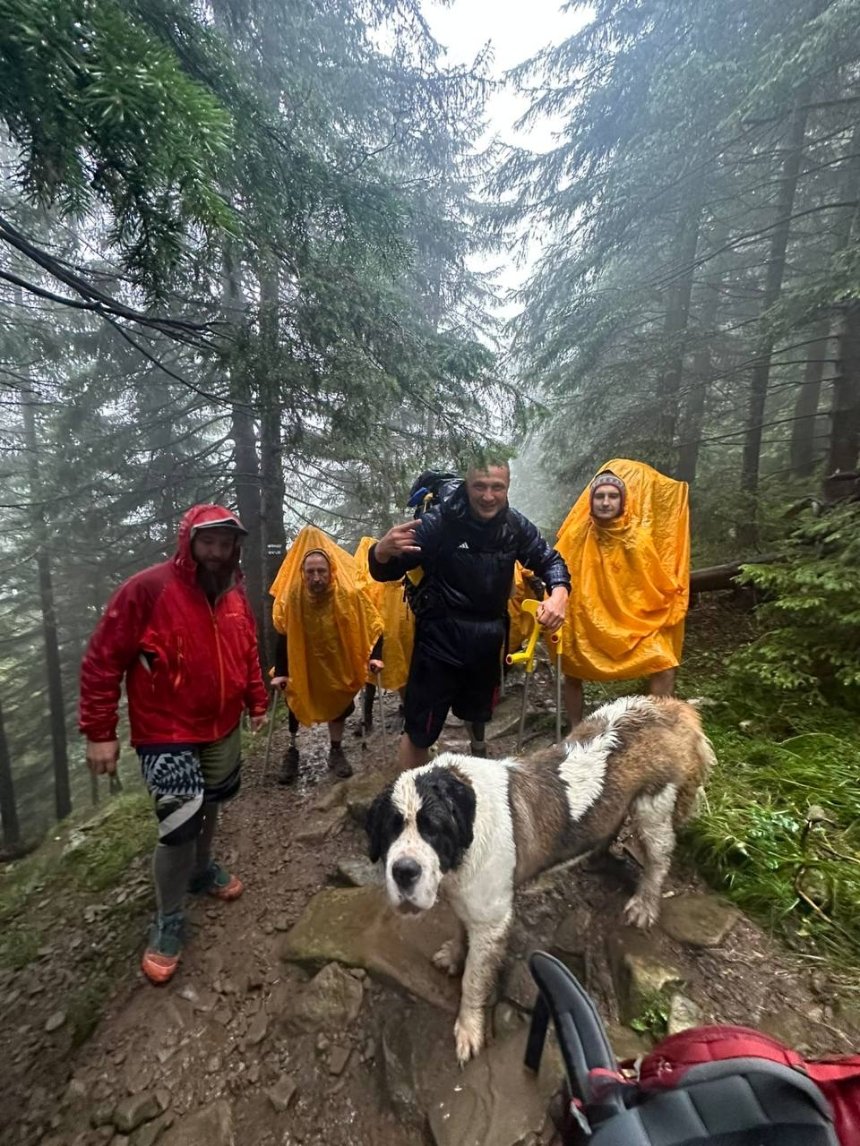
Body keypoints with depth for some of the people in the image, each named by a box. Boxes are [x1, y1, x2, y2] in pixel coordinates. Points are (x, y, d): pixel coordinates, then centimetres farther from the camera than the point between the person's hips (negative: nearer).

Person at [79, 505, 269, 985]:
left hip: (223, 728, 6)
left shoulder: (235, 593, -1)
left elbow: (248, 650, 11)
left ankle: (202, 868, 50)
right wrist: (99, 732, -15)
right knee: (181, 824, -5)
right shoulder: (147, 589, -20)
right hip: (166, 733, -6)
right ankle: (169, 921, 21)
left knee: (210, 805, 22)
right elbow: (102, 661, -16)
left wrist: (257, 701, 15)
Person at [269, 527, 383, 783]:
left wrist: (374, 656, -27)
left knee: (338, 704, 12)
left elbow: (371, 625, -17)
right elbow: (283, 636, -13)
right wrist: (280, 672, -14)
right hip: (303, 664, 1)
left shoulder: (348, 594, -26)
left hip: (338, 662, 0)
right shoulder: (291, 596, -23)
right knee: (297, 703, 11)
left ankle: (336, 751, 31)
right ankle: (292, 752, 31)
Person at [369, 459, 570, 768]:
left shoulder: (516, 525, -5)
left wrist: (558, 594, -13)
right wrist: (382, 552, -42)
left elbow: (550, 560, 10)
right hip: (441, 636, -5)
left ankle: (479, 757, 62)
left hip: (489, 638, 5)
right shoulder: (440, 520, -18)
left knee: (477, 714, 29)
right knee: (419, 731, -1)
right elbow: (386, 572, -17)